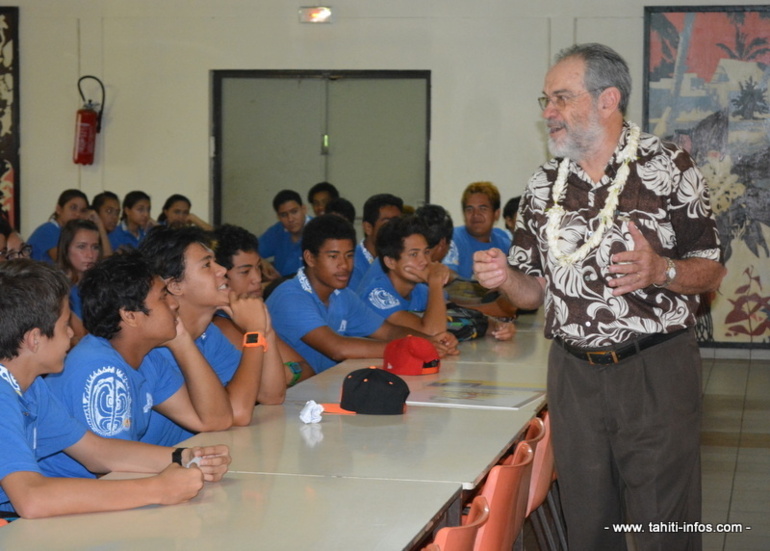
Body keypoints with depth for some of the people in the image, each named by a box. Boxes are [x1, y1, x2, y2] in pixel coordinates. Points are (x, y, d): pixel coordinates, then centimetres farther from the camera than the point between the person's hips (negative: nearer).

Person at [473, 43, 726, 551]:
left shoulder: (668, 167, -6)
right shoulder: (544, 186, 9)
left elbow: (712, 271, -4)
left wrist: (661, 271, -24)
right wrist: (504, 278, -8)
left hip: (656, 372, -4)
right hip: (574, 372, 5)